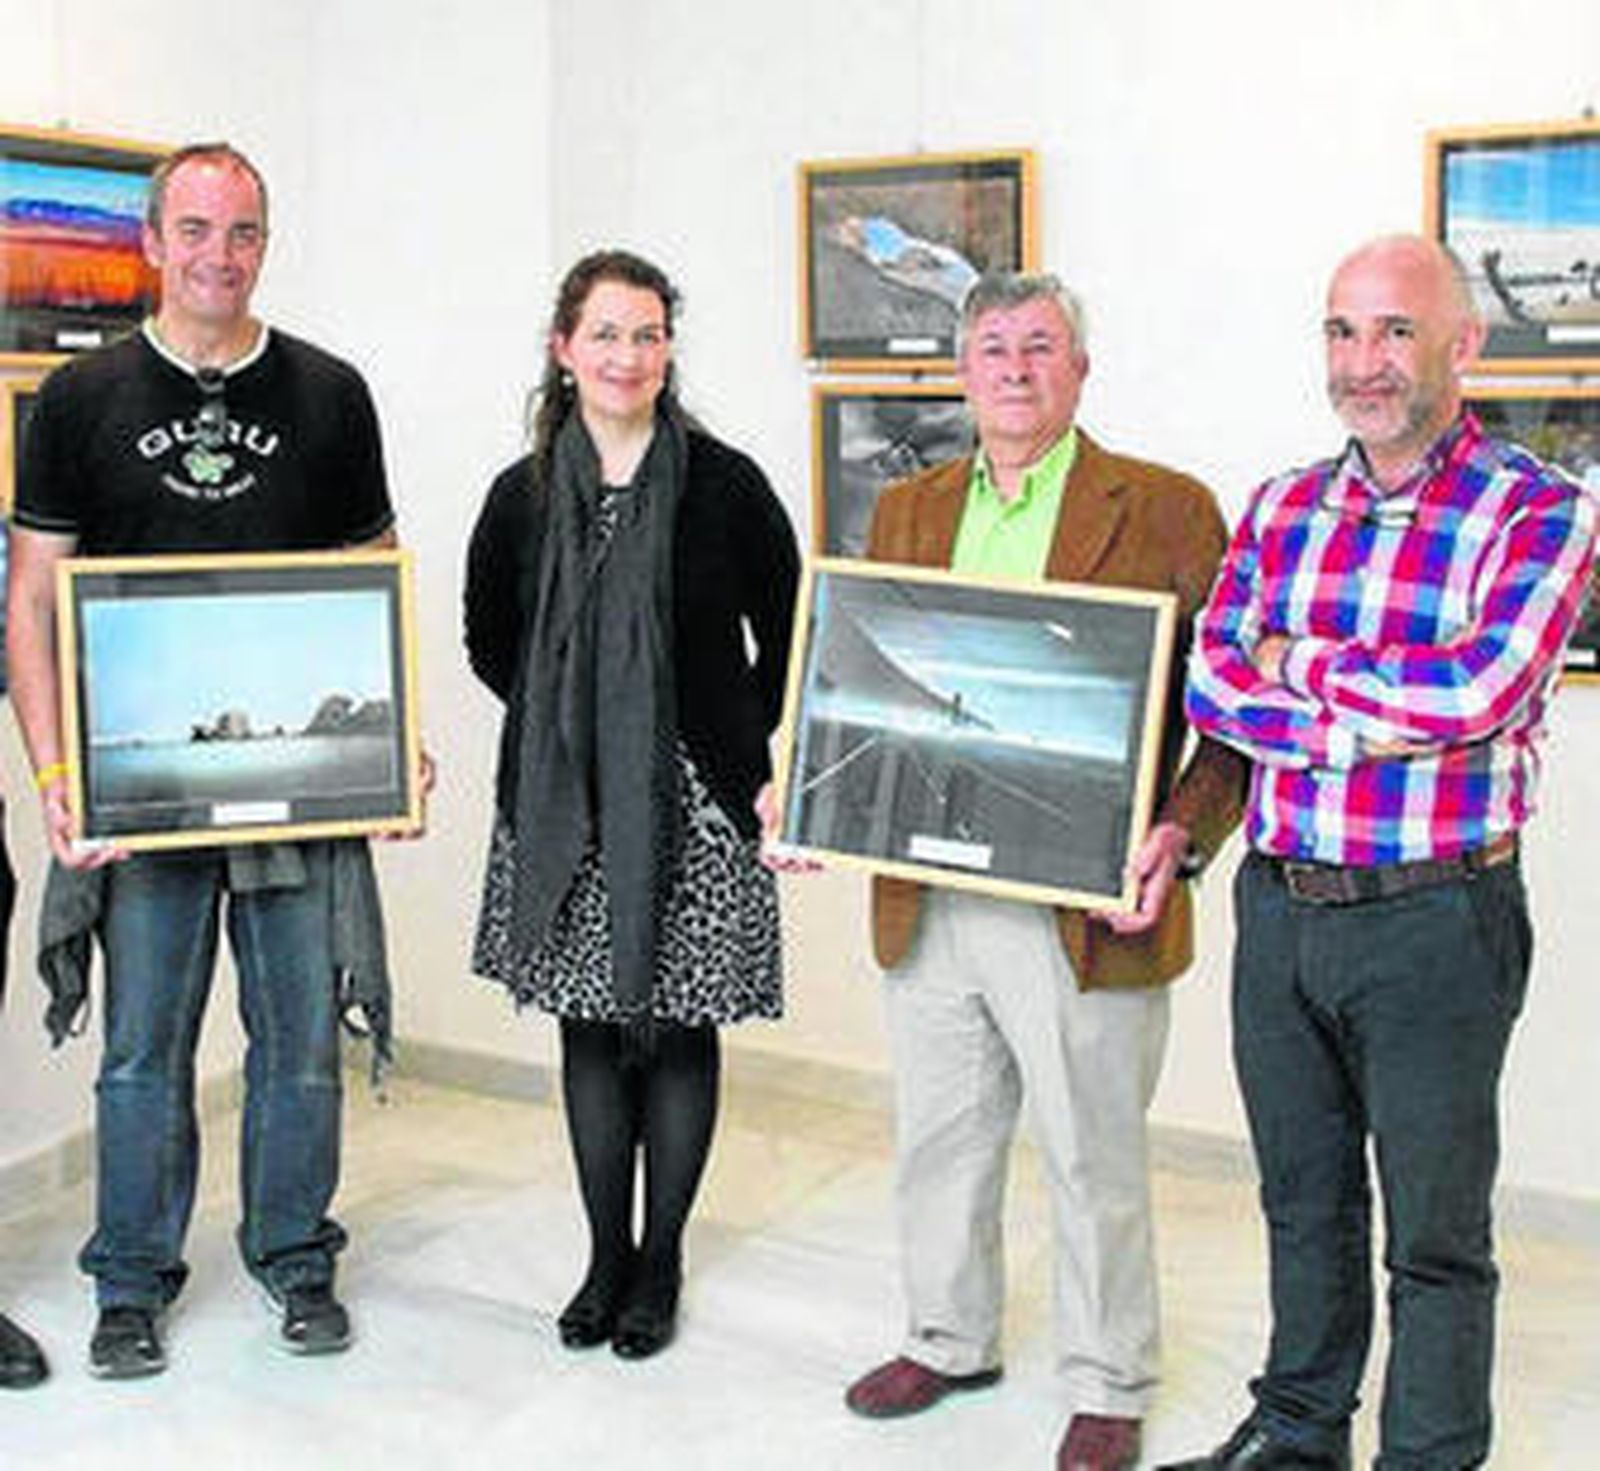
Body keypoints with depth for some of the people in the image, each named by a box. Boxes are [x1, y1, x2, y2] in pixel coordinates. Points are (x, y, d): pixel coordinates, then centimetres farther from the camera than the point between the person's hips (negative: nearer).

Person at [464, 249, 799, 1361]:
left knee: (678, 1034, 5)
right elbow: (489, 642, 18)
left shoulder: (724, 484, -3)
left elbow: (787, 634, 4)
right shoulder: (524, 495, 5)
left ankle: (660, 1264, 21)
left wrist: (757, 756, 0)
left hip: (693, 805, -3)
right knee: (589, 1030, 10)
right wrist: (568, 725, 10)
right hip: (563, 809, 3)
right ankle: (606, 1257, 25)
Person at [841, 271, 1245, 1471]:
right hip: (925, 905, 5)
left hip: (1082, 910, -4)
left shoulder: (1165, 512, -5)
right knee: (937, 1143, 19)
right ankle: (950, 1339, 41)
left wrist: (1179, 840, -19)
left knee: (1095, 1162, 10)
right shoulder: (907, 512, 11)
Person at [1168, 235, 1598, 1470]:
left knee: (1435, 1238, 8)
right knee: (1303, 1203, 20)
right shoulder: (1282, 509, 8)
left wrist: (1300, 662, -11)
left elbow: (1477, 689, -23)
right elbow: (1208, 684, -2)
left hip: (1434, 919, -5)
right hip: (1279, 906, 5)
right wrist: (1354, 724, -17)